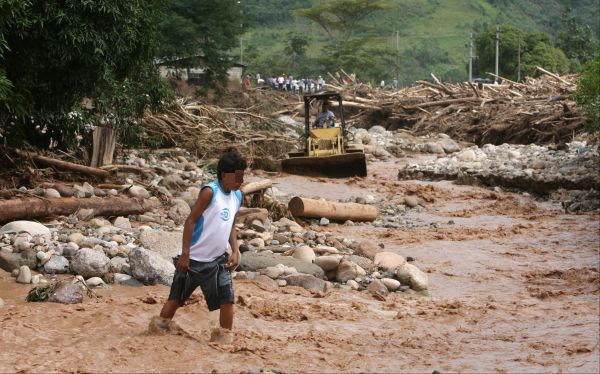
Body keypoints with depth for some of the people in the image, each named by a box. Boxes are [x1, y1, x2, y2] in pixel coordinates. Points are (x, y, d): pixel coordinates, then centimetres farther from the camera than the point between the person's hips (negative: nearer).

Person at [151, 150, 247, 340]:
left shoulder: (237, 196, 6)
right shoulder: (210, 192, -15)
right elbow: (191, 220, -15)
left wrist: (235, 251, 5)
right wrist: (185, 254, -18)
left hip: (218, 260, 5)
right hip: (194, 258, -5)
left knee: (227, 298, -6)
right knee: (176, 297, 6)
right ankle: (159, 327, 22)